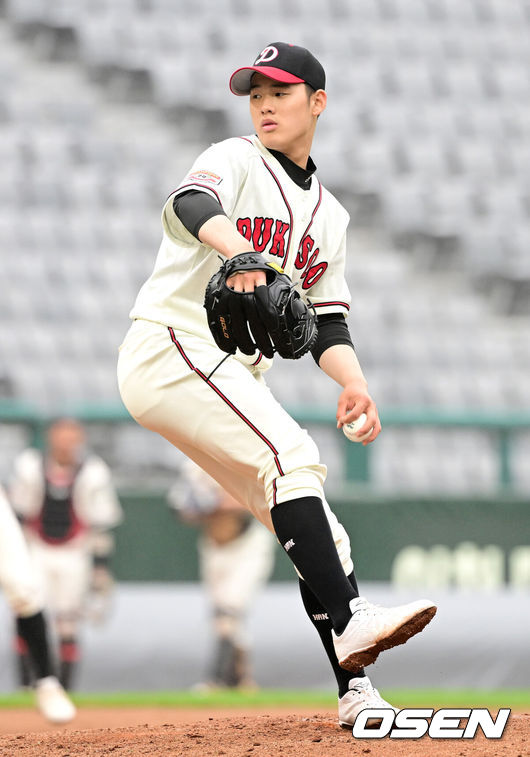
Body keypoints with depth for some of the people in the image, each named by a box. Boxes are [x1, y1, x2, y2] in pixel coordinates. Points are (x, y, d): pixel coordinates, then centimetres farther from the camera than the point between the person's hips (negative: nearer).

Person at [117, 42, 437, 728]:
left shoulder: (328, 215, 20)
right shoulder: (235, 162, -2)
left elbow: (325, 322, 16)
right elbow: (193, 204, -27)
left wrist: (353, 383, -6)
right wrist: (237, 247, -50)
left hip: (235, 381, 8)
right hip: (170, 347, -8)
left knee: (317, 535, 3)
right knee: (292, 454, -28)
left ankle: (357, 695, 4)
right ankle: (348, 622, -36)